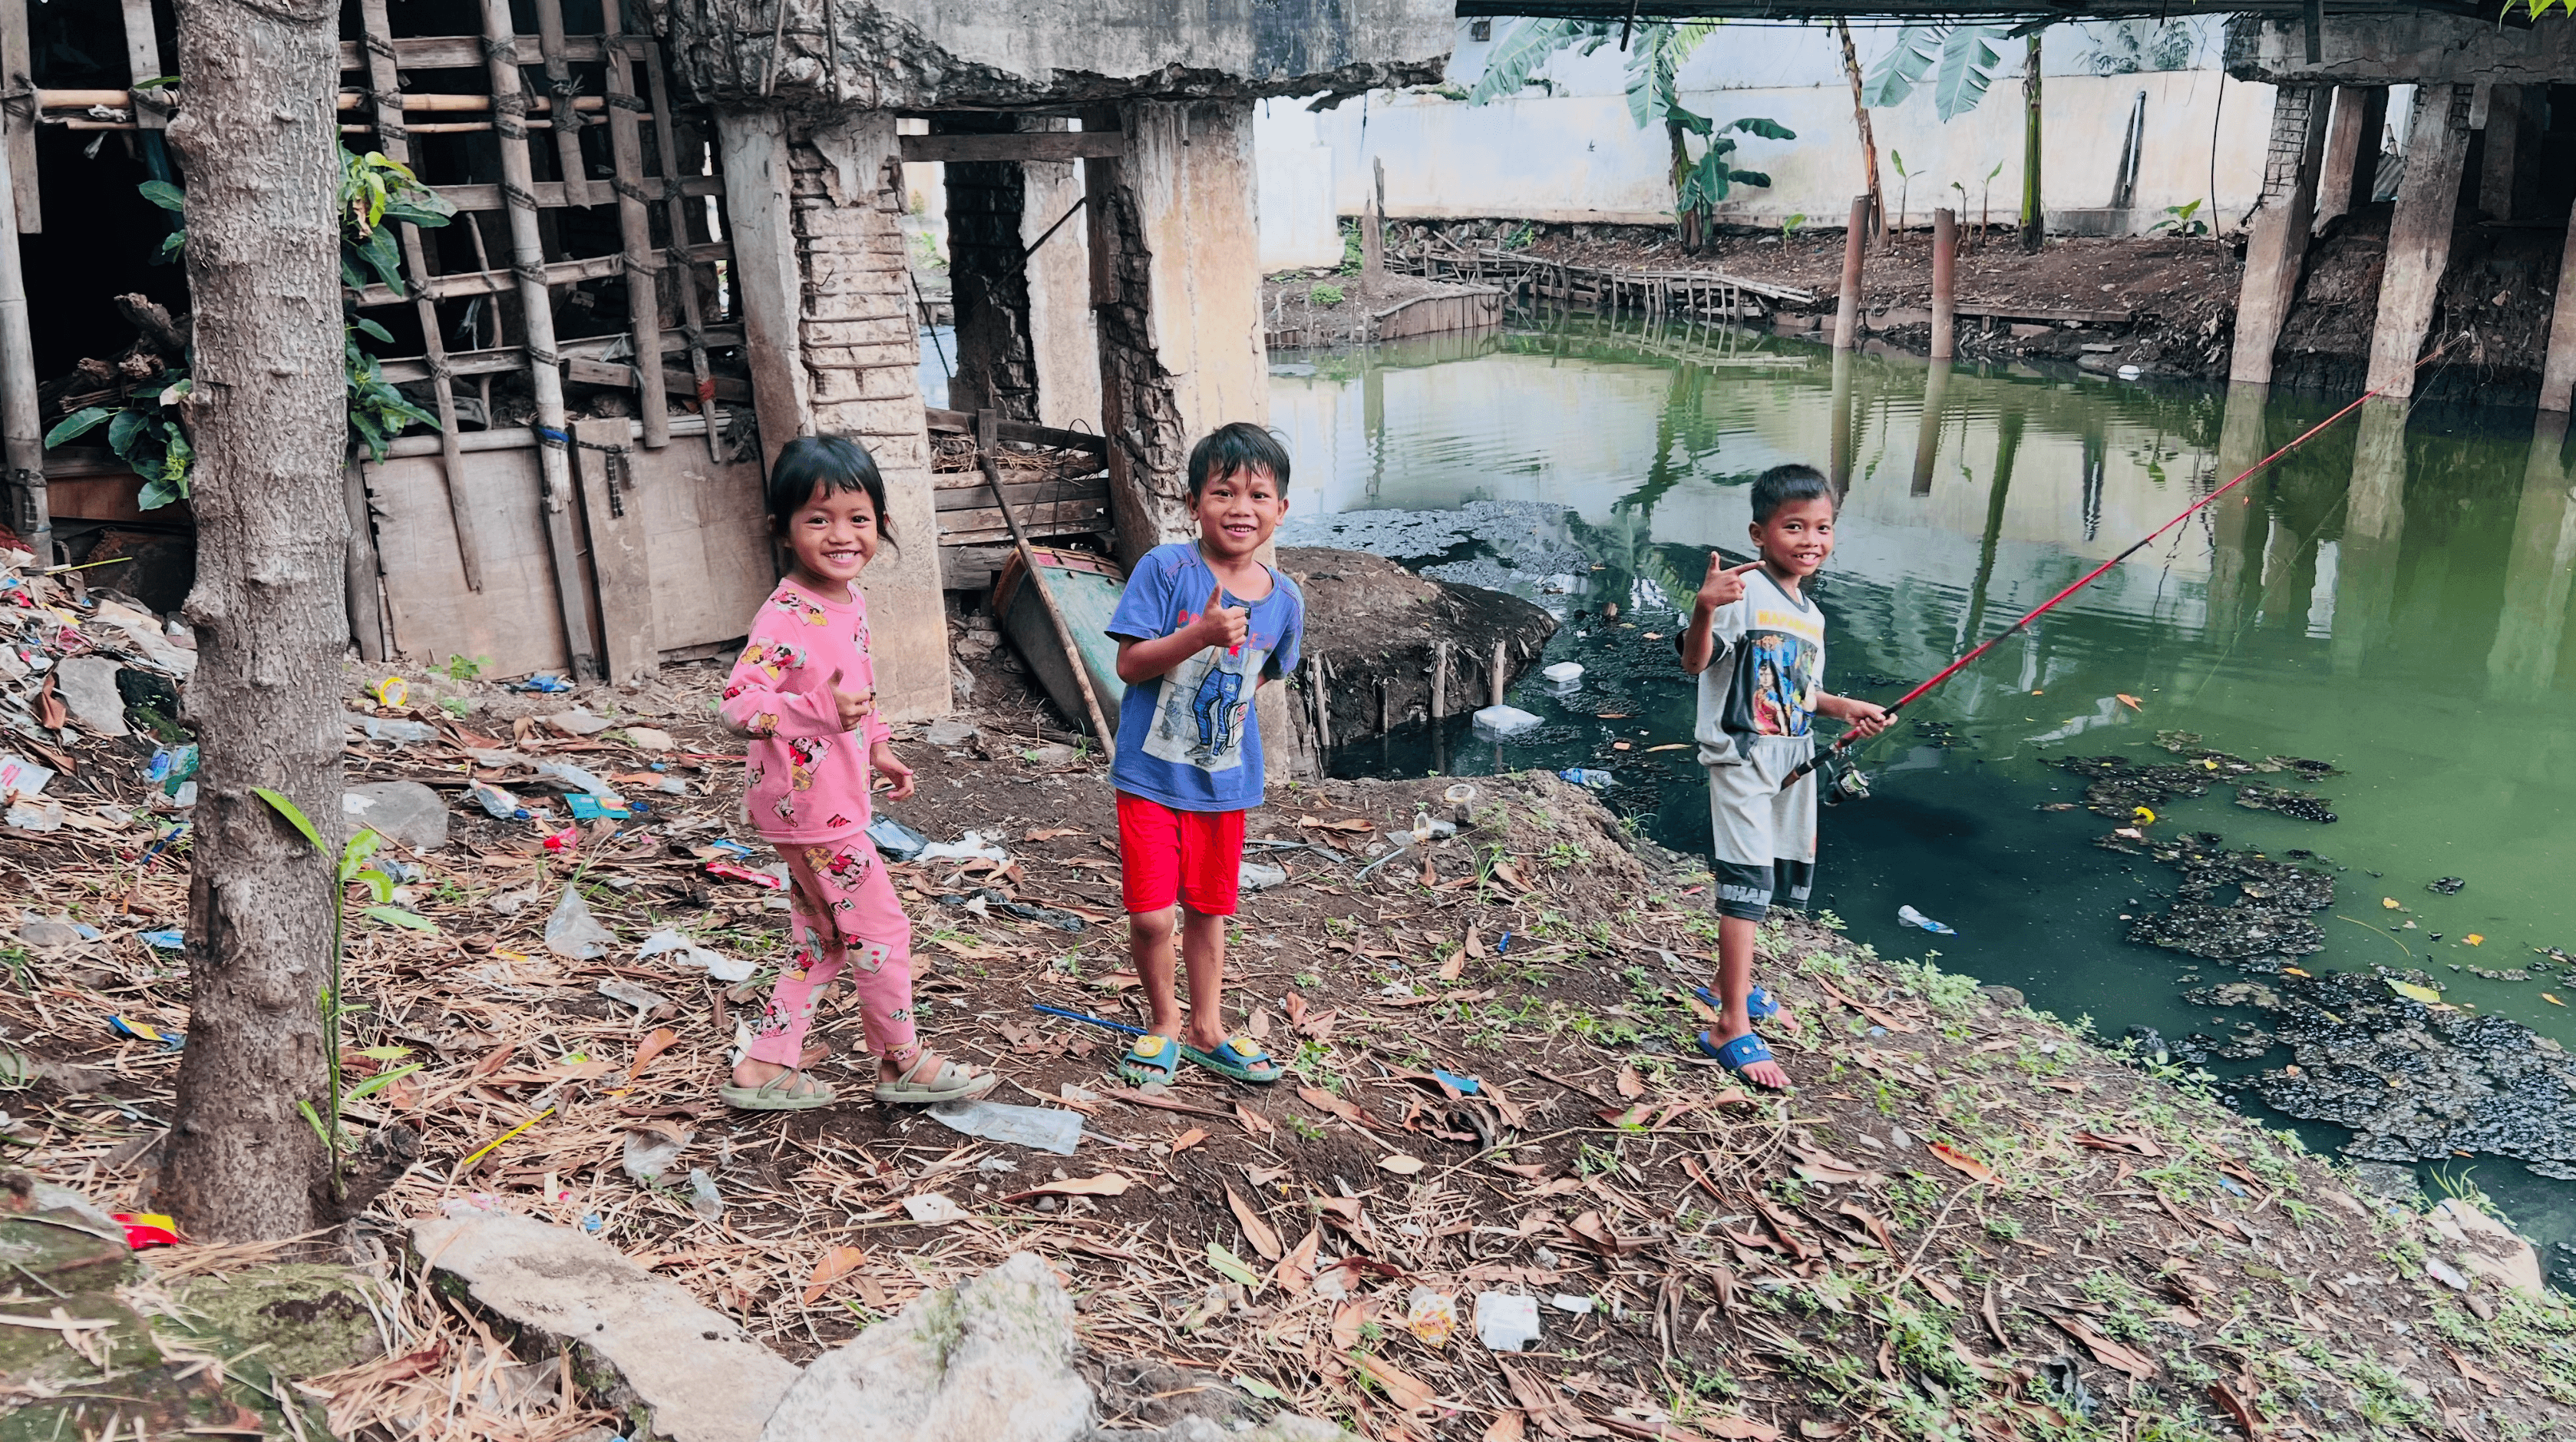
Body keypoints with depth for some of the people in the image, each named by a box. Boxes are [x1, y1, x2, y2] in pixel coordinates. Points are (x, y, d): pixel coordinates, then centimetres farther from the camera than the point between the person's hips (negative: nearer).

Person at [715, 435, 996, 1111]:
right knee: (881, 930, 3)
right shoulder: (786, 616, -24)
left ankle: (765, 1067, 28)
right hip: (809, 802, -9)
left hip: (835, 797, 9)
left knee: (822, 941, 18)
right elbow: (739, 701, -34)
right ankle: (902, 1063, 21)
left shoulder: (850, 599, 5)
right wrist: (823, 712, -47)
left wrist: (877, 748, 21)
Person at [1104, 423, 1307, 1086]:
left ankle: (1206, 1030, 34)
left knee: (1208, 910, 16)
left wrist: (1233, 704, 2)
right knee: (1151, 916, -4)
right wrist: (1201, 635, -29)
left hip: (1226, 780, 4)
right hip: (1151, 774, -3)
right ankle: (1164, 1023, 22)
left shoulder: (1284, 599, -3)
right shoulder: (1166, 569, -15)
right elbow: (1129, 663, -18)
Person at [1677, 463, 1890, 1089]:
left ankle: (1729, 983, 34)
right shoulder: (1744, 592, -14)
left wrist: (1844, 707, 6)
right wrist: (1704, 609, -43)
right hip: (1742, 760, -9)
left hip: (1793, 762, 9)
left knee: (1775, 879, 16)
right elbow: (1695, 663, -25)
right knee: (1746, 883, -11)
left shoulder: (1811, 615, 13)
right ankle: (1731, 1025, -8)